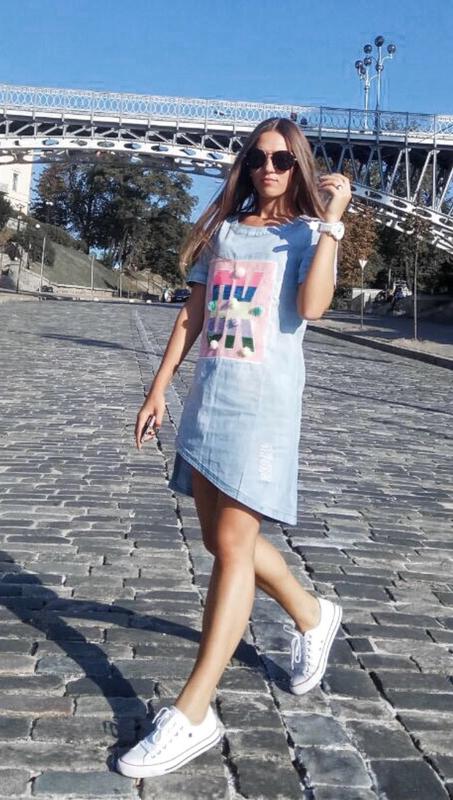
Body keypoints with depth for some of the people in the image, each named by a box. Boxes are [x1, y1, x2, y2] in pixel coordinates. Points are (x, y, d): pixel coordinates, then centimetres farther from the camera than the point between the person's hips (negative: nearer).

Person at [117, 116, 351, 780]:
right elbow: (192, 316, 16)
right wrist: (159, 388, 13)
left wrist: (332, 221, -13)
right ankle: (312, 617, 38)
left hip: (266, 401, -6)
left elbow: (312, 305, -18)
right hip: (210, 396, 6)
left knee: (232, 544, -9)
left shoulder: (307, 234, 3)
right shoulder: (223, 231, 16)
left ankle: (191, 716, -4)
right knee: (223, 538, 13)